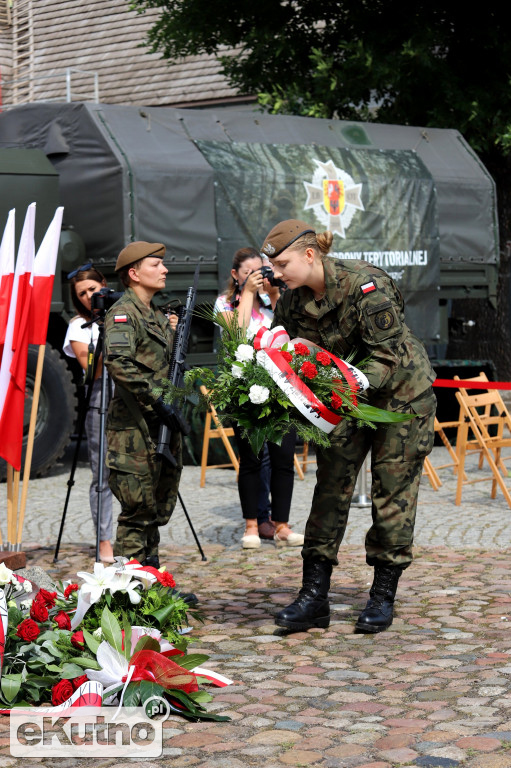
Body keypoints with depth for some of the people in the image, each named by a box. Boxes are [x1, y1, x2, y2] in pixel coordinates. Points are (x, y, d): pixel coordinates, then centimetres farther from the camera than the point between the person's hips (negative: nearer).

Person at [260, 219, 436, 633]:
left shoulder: (364, 285, -26)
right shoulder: (293, 301, -6)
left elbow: (390, 356, -27)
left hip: (401, 391, -6)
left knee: (393, 491, -1)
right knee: (331, 488, -1)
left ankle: (383, 596, 10)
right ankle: (314, 597, 1)